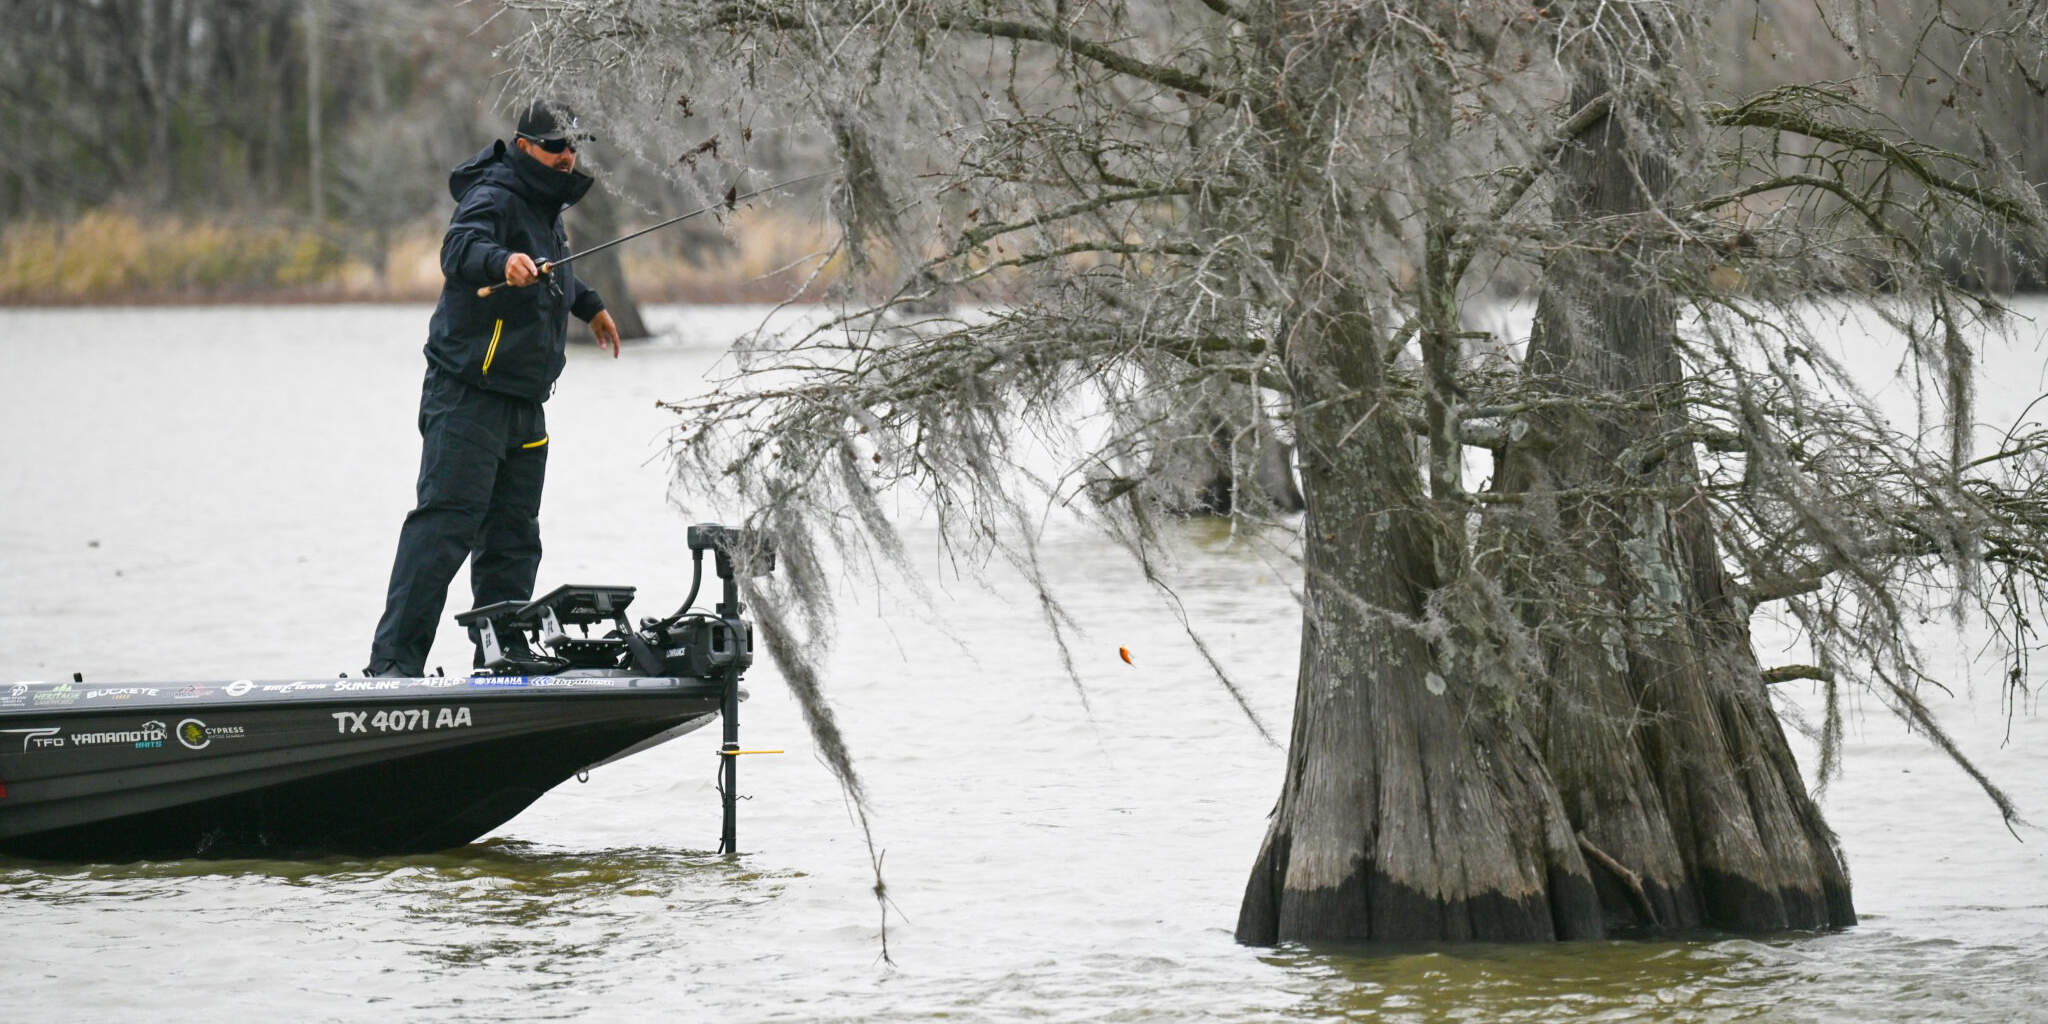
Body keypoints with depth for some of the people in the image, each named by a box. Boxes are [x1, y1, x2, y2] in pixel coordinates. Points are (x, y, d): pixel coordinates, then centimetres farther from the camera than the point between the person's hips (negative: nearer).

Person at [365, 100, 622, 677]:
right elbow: (460, 249, -33)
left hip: (523, 404, 10)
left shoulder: (548, 207, 18)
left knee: (514, 541, 9)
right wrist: (501, 261, -53)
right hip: (468, 396, -10)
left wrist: (589, 306, 52)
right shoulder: (495, 197, -12)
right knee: (447, 522, -16)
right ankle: (393, 662, -19)